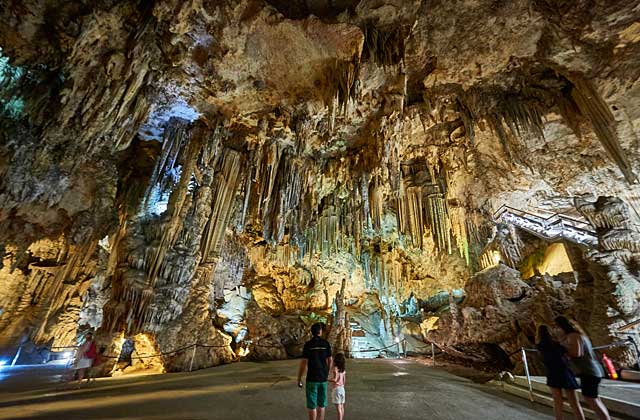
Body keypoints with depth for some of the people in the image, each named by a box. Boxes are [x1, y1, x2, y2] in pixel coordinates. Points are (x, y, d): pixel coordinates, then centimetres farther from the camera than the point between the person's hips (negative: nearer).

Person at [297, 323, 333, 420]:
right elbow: (329, 360, 4)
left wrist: (299, 379, -3)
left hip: (312, 378, -3)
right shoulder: (326, 343, -2)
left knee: (312, 405, 5)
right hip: (323, 378, 4)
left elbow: (303, 362, -14)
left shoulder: (308, 344, -12)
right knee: (321, 404, 16)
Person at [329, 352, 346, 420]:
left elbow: (335, 379, -24)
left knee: (338, 407, -4)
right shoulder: (343, 370, 5)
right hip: (342, 388, 7)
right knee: (341, 407, 16)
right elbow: (344, 381, 11)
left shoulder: (335, 369, -16)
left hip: (336, 389, -7)